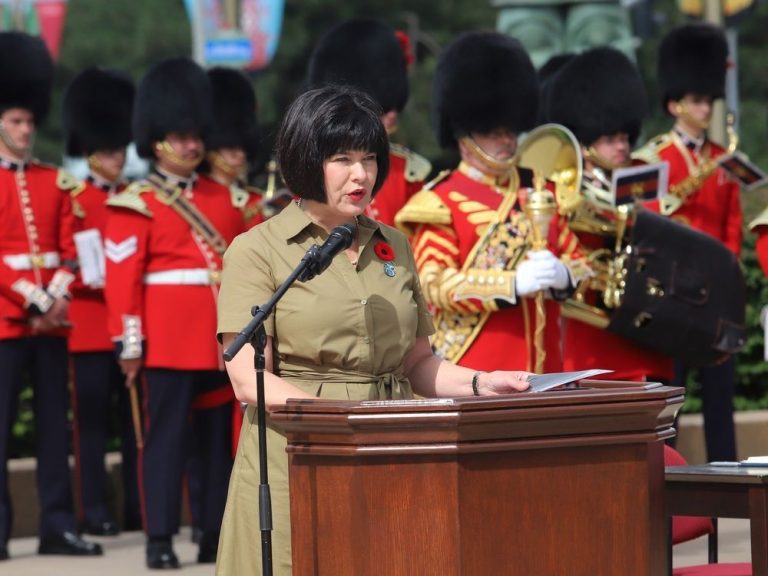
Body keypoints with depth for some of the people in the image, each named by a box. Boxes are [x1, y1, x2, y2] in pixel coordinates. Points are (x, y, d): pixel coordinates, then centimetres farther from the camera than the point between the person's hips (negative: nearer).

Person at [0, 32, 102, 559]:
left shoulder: (54, 180, 13)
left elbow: (69, 248, 9)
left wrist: (58, 297, -7)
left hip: (52, 317, 5)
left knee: (56, 421, 6)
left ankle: (58, 525, 11)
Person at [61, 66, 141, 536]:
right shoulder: (72, 202, -2)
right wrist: (96, 278, -20)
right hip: (91, 325, -4)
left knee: (137, 416, 6)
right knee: (94, 419, -1)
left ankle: (139, 507, 12)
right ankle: (95, 511, 3)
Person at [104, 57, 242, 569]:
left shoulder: (223, 198, 16)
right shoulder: (137, 204, -1)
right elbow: (122, 276, -7)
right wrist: (129, 341, -13)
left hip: (222, 340, 5)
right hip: (169, 340, -5)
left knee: (220, 435, 7)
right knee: (166, 435, -4)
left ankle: (217, 536, 13)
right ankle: (160, 539, -2)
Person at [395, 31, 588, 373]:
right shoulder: (441, 204, -4)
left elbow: (578, 263, 15)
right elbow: (435, 284, -14)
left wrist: (561, 275, -10)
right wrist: (513, 282, -25)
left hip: (541, 369, 6)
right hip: (471, 375, -6)